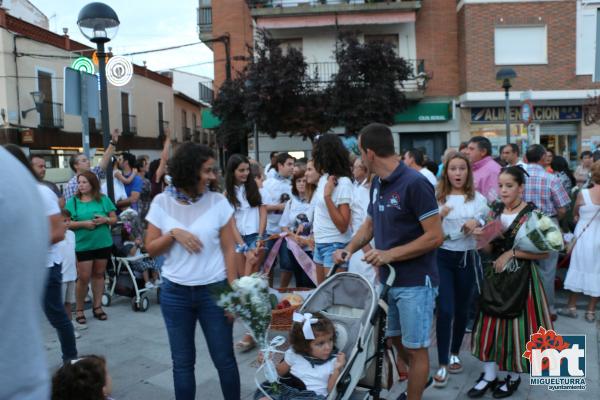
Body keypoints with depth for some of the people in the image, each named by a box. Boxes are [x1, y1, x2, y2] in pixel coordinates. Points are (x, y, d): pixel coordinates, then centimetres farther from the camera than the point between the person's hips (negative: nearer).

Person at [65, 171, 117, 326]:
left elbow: (114, 219, 6)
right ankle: (79, 310, 13)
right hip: (83, 245, -2)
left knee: (99, 274, 12)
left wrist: (105, 220, -14)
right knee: (83, 278, -2)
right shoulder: (73, 201, -2)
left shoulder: (103, 199, 2)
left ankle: (97, 306, 23)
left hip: (103, 243, 2)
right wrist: (83, 223, -18)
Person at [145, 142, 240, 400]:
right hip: (175, 293, 1)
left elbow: (229, 250, -4)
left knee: (224, 359, 8)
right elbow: (151, 249, 2)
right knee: (182, 362, 13)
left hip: (214, 290, -1)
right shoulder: (162, 202, -2)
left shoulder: (218, 202, -5)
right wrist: (173, 233, -16)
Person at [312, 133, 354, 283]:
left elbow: (343, 226, -22)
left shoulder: (343, 183, -18)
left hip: (335, 245, -8)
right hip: (319, 244, 8)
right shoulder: (323, 178, 6)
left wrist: (327, 196, -26)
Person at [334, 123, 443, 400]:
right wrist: (350, 248, -2)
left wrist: (389, 254, -23)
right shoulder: (377, 184, 5)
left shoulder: (415, 183, -20)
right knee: (395, 338, 23)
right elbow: (370, 224, 15)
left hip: (415, 281, -8)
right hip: (387, 278, 8)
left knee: (415, 346, 7)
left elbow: (435, 237, -21)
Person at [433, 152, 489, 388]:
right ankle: (442, 364, 5)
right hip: (442, 257, -2)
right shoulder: (436, 197, -3)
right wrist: (439, 216, -21)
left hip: (468, 258, 2)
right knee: (445, 311, -7)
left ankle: (454, 353, 34)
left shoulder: (478, 199, 3)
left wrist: (476, 223, -13)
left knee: (462, 310, 13)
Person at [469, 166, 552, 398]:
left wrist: (512, 252, -18)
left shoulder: (532, 214, -9)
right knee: (490, 323, 7)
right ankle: (489, 375, 22)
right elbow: (489, 249, 8)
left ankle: (514, 377, 26)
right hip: (495, 276, 5)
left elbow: (544, 253, -10)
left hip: (520, 278, -4)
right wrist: (481, 237, -12)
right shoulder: (495, 211, 5)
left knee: (517, 325, 4)